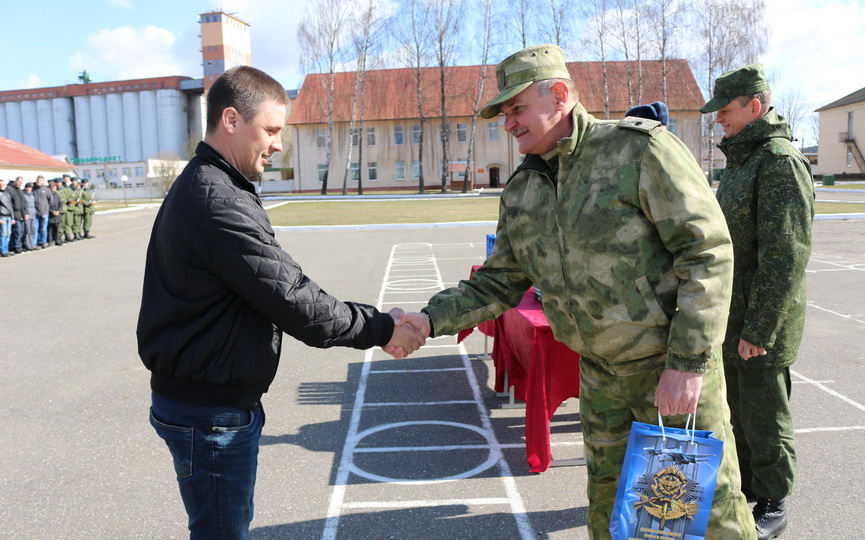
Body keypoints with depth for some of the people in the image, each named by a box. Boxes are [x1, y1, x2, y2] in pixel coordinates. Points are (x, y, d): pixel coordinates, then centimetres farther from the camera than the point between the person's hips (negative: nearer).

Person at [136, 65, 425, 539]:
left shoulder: (198, 187, 11)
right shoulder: (219, 205, -25)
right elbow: (293, 300, -25)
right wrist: (381, 328, -15)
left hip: (199, 393, 10)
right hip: (211, 411, -10)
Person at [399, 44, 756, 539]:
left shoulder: (639, 149, -15)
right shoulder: (521, 192, 5)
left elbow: (708, 251, -17)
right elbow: (500, 283, 9)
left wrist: (689, 362, -20)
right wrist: (432, 320, -6)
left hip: (676, 366, -6)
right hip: (601, 371, 6)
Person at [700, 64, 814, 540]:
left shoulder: (780, 161, -17)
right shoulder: (739, 159, 14)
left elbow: (785, 256, -23)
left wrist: (758, 329, -23)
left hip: (761, 323, -9)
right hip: (730, 317, 9)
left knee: (764, 416, 4)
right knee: (736, 407, 20)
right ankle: (743, 483, 38)